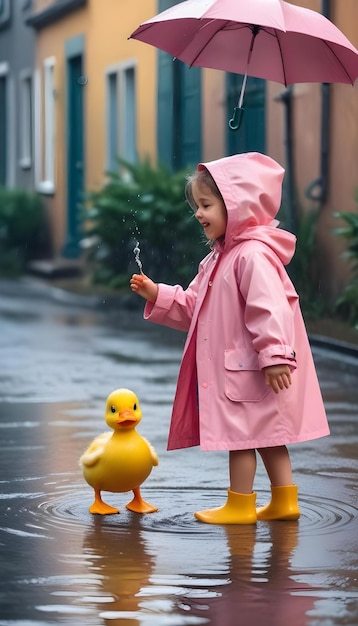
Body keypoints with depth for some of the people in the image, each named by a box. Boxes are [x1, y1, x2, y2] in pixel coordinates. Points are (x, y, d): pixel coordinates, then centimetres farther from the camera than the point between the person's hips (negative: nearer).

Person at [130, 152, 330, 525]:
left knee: (240, 431, -2)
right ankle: (284, 501, 20)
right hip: (231, 365, 10)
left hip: (250, 366, -10)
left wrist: (274, 355, -31)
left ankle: (240, 505, 7)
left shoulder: (253, 256, -19)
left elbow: (269, 308, -27)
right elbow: (192, 305, 17)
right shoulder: (220, 257, 14)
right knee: (265, 432, 14)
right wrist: (158, 296, 5)